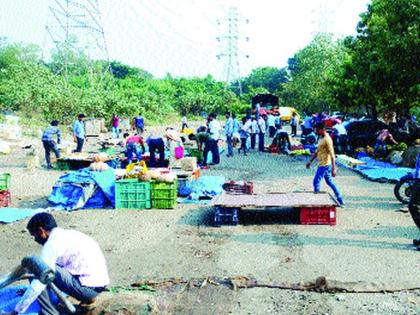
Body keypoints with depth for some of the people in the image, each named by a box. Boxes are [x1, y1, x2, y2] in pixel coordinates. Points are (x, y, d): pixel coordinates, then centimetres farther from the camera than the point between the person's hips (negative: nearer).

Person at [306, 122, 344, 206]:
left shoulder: (327, 139, -19)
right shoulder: (321, 139, 11)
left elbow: (332, 154, -23)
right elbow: (317, 151, 22)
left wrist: (334, 168, -26)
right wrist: (310, 161, 23)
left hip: (325, 165, -10)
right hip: (322, 164, 10)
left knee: (316, 182, -5)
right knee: (330, 182, 15)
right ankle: (340, 200, 22)